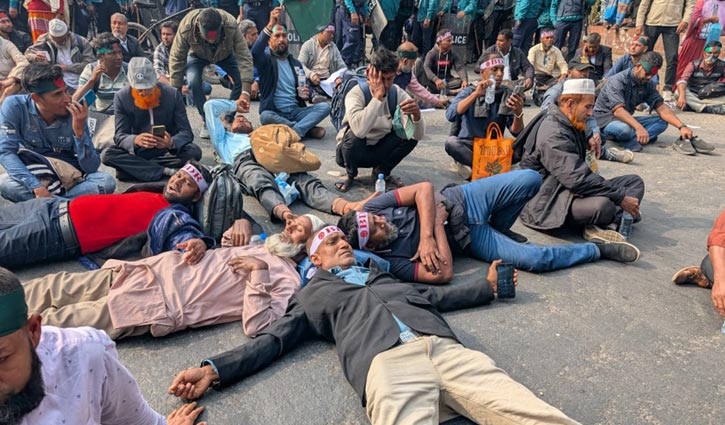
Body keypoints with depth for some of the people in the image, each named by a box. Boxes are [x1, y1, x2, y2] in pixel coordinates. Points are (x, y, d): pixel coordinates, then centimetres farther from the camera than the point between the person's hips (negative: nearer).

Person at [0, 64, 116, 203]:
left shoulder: (74, 115, -12)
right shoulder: (14, 106, -14)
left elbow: (91, 168, -16)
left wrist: (79, 131, -30)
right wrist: (38, 188, -32)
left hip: (68, 180, 1)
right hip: (32, 178, -1)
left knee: (107, 181, -26)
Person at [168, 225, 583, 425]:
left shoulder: (382, 275, 39)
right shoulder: (312, 295, 30)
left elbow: (435, 296, 40)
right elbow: (273, 340, 23)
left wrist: (488, 285, 43)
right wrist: (215, 369, 11)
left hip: (444, 346, 4)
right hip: (385, 361, -3)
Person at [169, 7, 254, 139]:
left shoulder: (231, 26, -41)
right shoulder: (186, 27, -39)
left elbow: (244, 57, -41)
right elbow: (176, 59, -29)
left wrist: (245, 92, -49)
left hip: (225, 54, 1)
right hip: (197, 55, -1)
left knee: (242, 79, -21)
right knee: (193, 82, -27)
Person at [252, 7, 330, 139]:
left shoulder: (295, 63, 18)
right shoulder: (266, 59, 2)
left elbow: (305, 89, 21)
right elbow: (255, 52, -23)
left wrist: (305, 94, -6)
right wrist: (270, 25, -36)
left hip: (296, 111, 4)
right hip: (275, 113, -4)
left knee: (325, 106, -18)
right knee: (265, 116, -38)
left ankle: (294, 132, -33)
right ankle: (308, 129, -24)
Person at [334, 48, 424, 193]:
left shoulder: (398, 94, -13)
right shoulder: (356, 93, -24)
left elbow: (418, 135, -20)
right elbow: (359, 130, -45)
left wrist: (417, 114, -41)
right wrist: (378, 96, -40)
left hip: (379, 149, 4)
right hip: (352, 150, -3)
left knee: (410, 135, -19)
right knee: (354, 135, -36)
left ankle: (382, 171, 7)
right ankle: (350, 174, -3)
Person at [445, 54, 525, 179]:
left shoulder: (507, 94, -1)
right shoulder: (469, 91, -4)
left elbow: (516, 132, -8)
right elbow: (450, 116, -23)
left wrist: (518, 113, -28)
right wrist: (475, 94, -31)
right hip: (468, 145, -2)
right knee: (451, 142, -32)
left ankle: (471, 165, -18)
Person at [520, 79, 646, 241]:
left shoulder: (570, 125, 14)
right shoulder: (553, 135, -20)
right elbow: (578, 180, -28)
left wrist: (587, 143, 14)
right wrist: (621, 198, -21)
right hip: (548, 202, -11)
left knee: (635, 181, 5)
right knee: (602, 205, -39)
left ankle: (605, 225, -18)